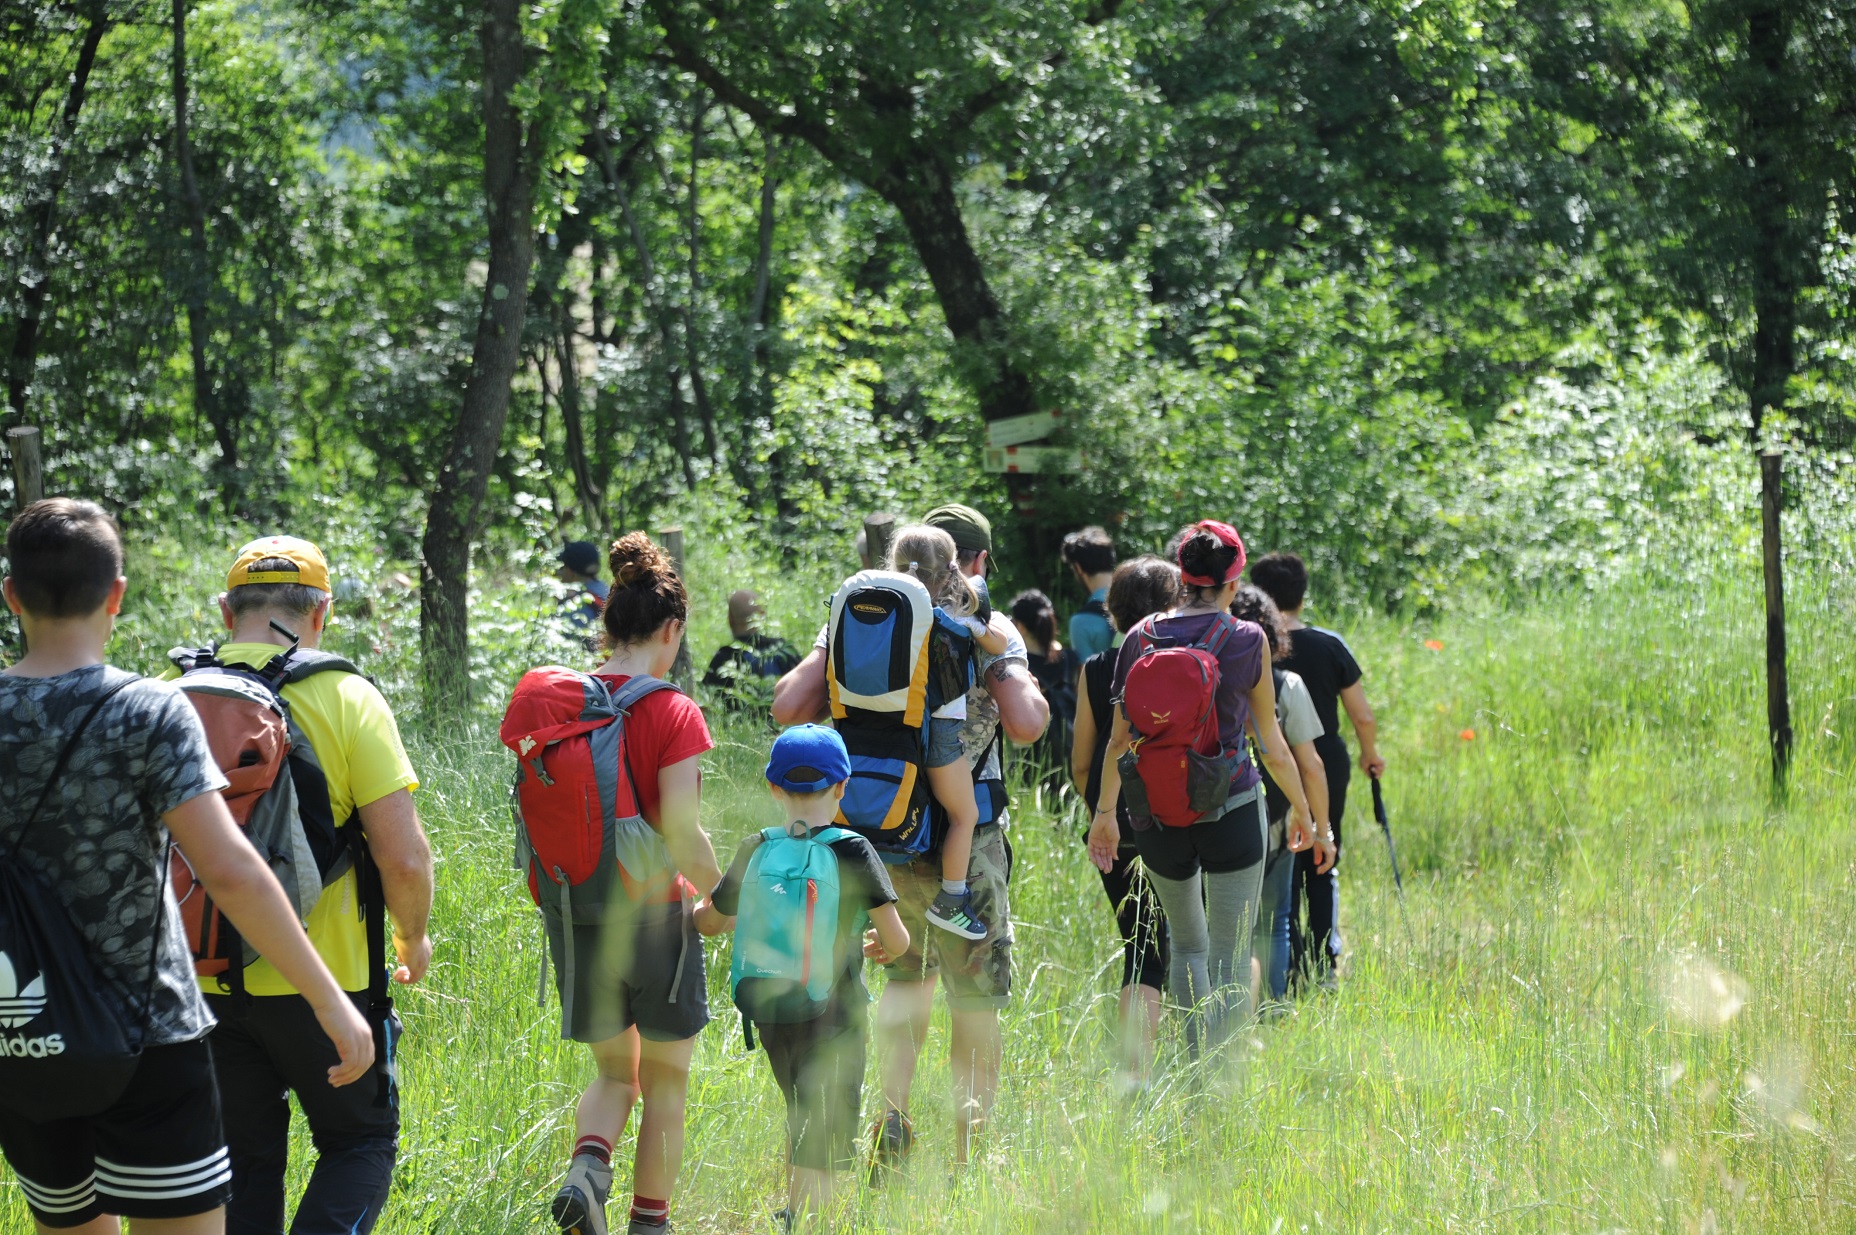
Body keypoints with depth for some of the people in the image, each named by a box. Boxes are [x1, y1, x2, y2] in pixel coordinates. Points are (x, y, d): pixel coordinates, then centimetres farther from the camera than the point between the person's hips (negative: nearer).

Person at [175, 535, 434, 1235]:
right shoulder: (345, 700, -10)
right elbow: (404, 857, -13)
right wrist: (413, 938, 6)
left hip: (208, 985, 3)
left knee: (244, 1161, 15)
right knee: (360, 1141, 13)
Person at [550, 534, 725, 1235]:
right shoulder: (673, 713, -13)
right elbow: (682, 837, -17)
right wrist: (724, 901, -1)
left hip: (574, 914, 4)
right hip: (652, 913, -4)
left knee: (614, 1072, 19)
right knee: (666, 1081, 14)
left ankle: (586, 1168, -8)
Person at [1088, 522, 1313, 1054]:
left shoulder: (1140, 637, 1)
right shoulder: (1247, 640, -5)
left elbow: (1120, 739, 3)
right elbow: (1271, 744, 2)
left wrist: (1105, 813, 12)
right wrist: (1300, 806, 15)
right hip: (1232, 810, -3)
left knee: (1187, 945, 21)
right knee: (1229, 957, 2)